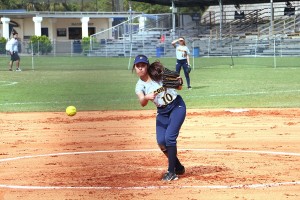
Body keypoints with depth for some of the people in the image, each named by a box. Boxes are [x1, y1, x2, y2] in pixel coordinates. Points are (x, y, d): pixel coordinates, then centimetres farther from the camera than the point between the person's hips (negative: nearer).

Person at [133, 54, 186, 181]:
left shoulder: (158, 73, -9)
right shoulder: (140, 86, -4)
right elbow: (142, 103, -24)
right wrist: (146, 97, -46)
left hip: (177, 106, -3)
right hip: (162, 112, 4)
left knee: (169, 137, -16)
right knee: (161, 141, -8)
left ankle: (172, 172, -8)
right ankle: (178, 167, 14)